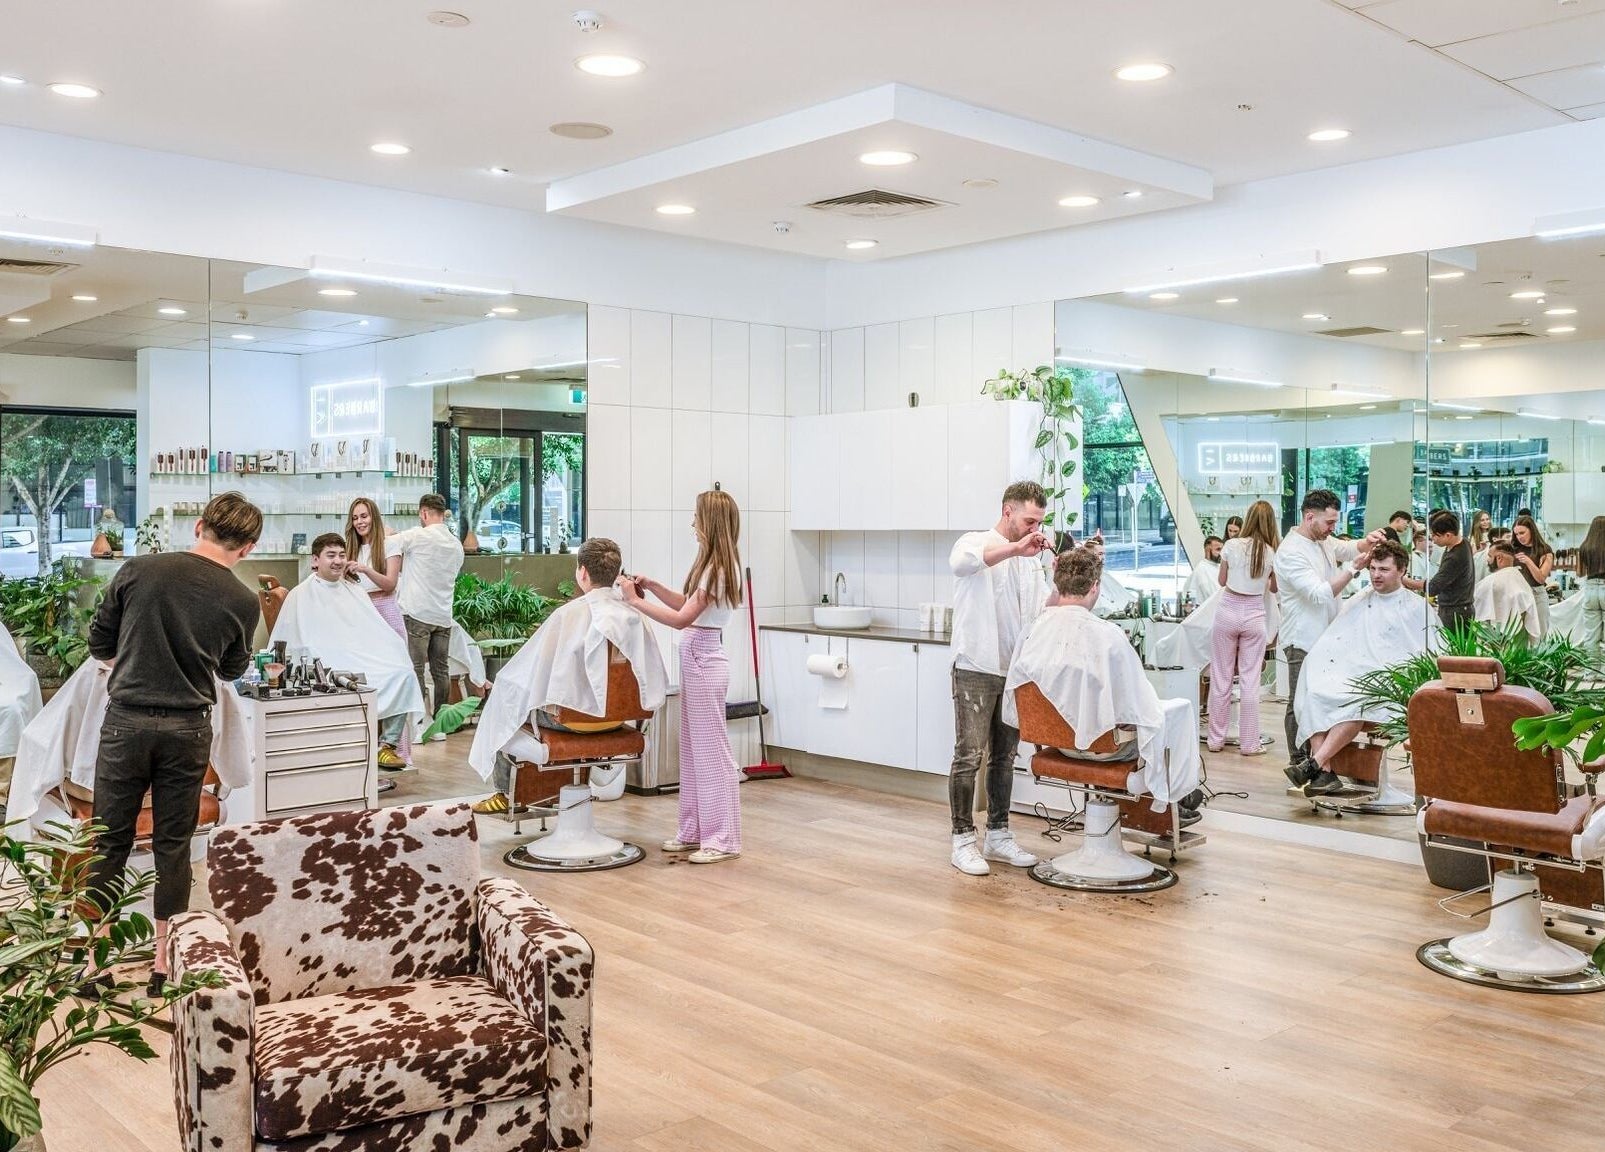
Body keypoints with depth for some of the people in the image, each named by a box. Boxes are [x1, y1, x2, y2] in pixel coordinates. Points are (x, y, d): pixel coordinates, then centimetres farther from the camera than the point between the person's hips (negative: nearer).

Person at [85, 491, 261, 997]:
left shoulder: (138, 570, -6)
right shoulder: (242, 601, -4)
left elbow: (99, 642, 4)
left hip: (126, 722, 0)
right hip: (188, 728, 0)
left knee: (110, 841, 10)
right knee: (173, 845, 11)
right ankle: (165, 963, 18)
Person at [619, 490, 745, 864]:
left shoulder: (719, 566, -17)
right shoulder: (714, 562, 11)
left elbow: (682, 618, -22)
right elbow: (688, 604, 21)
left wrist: (636, 600, -17)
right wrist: (653, 587, 10)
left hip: (704, 662, -10)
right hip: (695, 659, 10)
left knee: (711, 749, -3)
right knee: (692, 748, 14)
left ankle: (723, 839, 5)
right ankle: (694, 831, 23)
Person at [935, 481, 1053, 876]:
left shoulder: (1030, 560, 15)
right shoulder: (976, 543, -5)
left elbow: (1044, 612, 13)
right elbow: (960, 562, -31)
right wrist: (1015, 547, -34)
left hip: (1015, 671, 7)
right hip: (976, 670, -7)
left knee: (1004, 757, 11)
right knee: (969, 756, -6)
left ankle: (997, 835, 20)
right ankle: (963, 840, 1)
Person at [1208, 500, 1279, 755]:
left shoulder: (1232, 546, -6)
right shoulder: (1272, 553, -4)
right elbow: (1274, 589, 11)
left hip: (1227, 612, 0)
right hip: (1254, 616, 0)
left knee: (1221, 678, 7)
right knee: (1250, 680, 5)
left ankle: (1216, 739, 13)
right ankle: (1248, 743, 8)